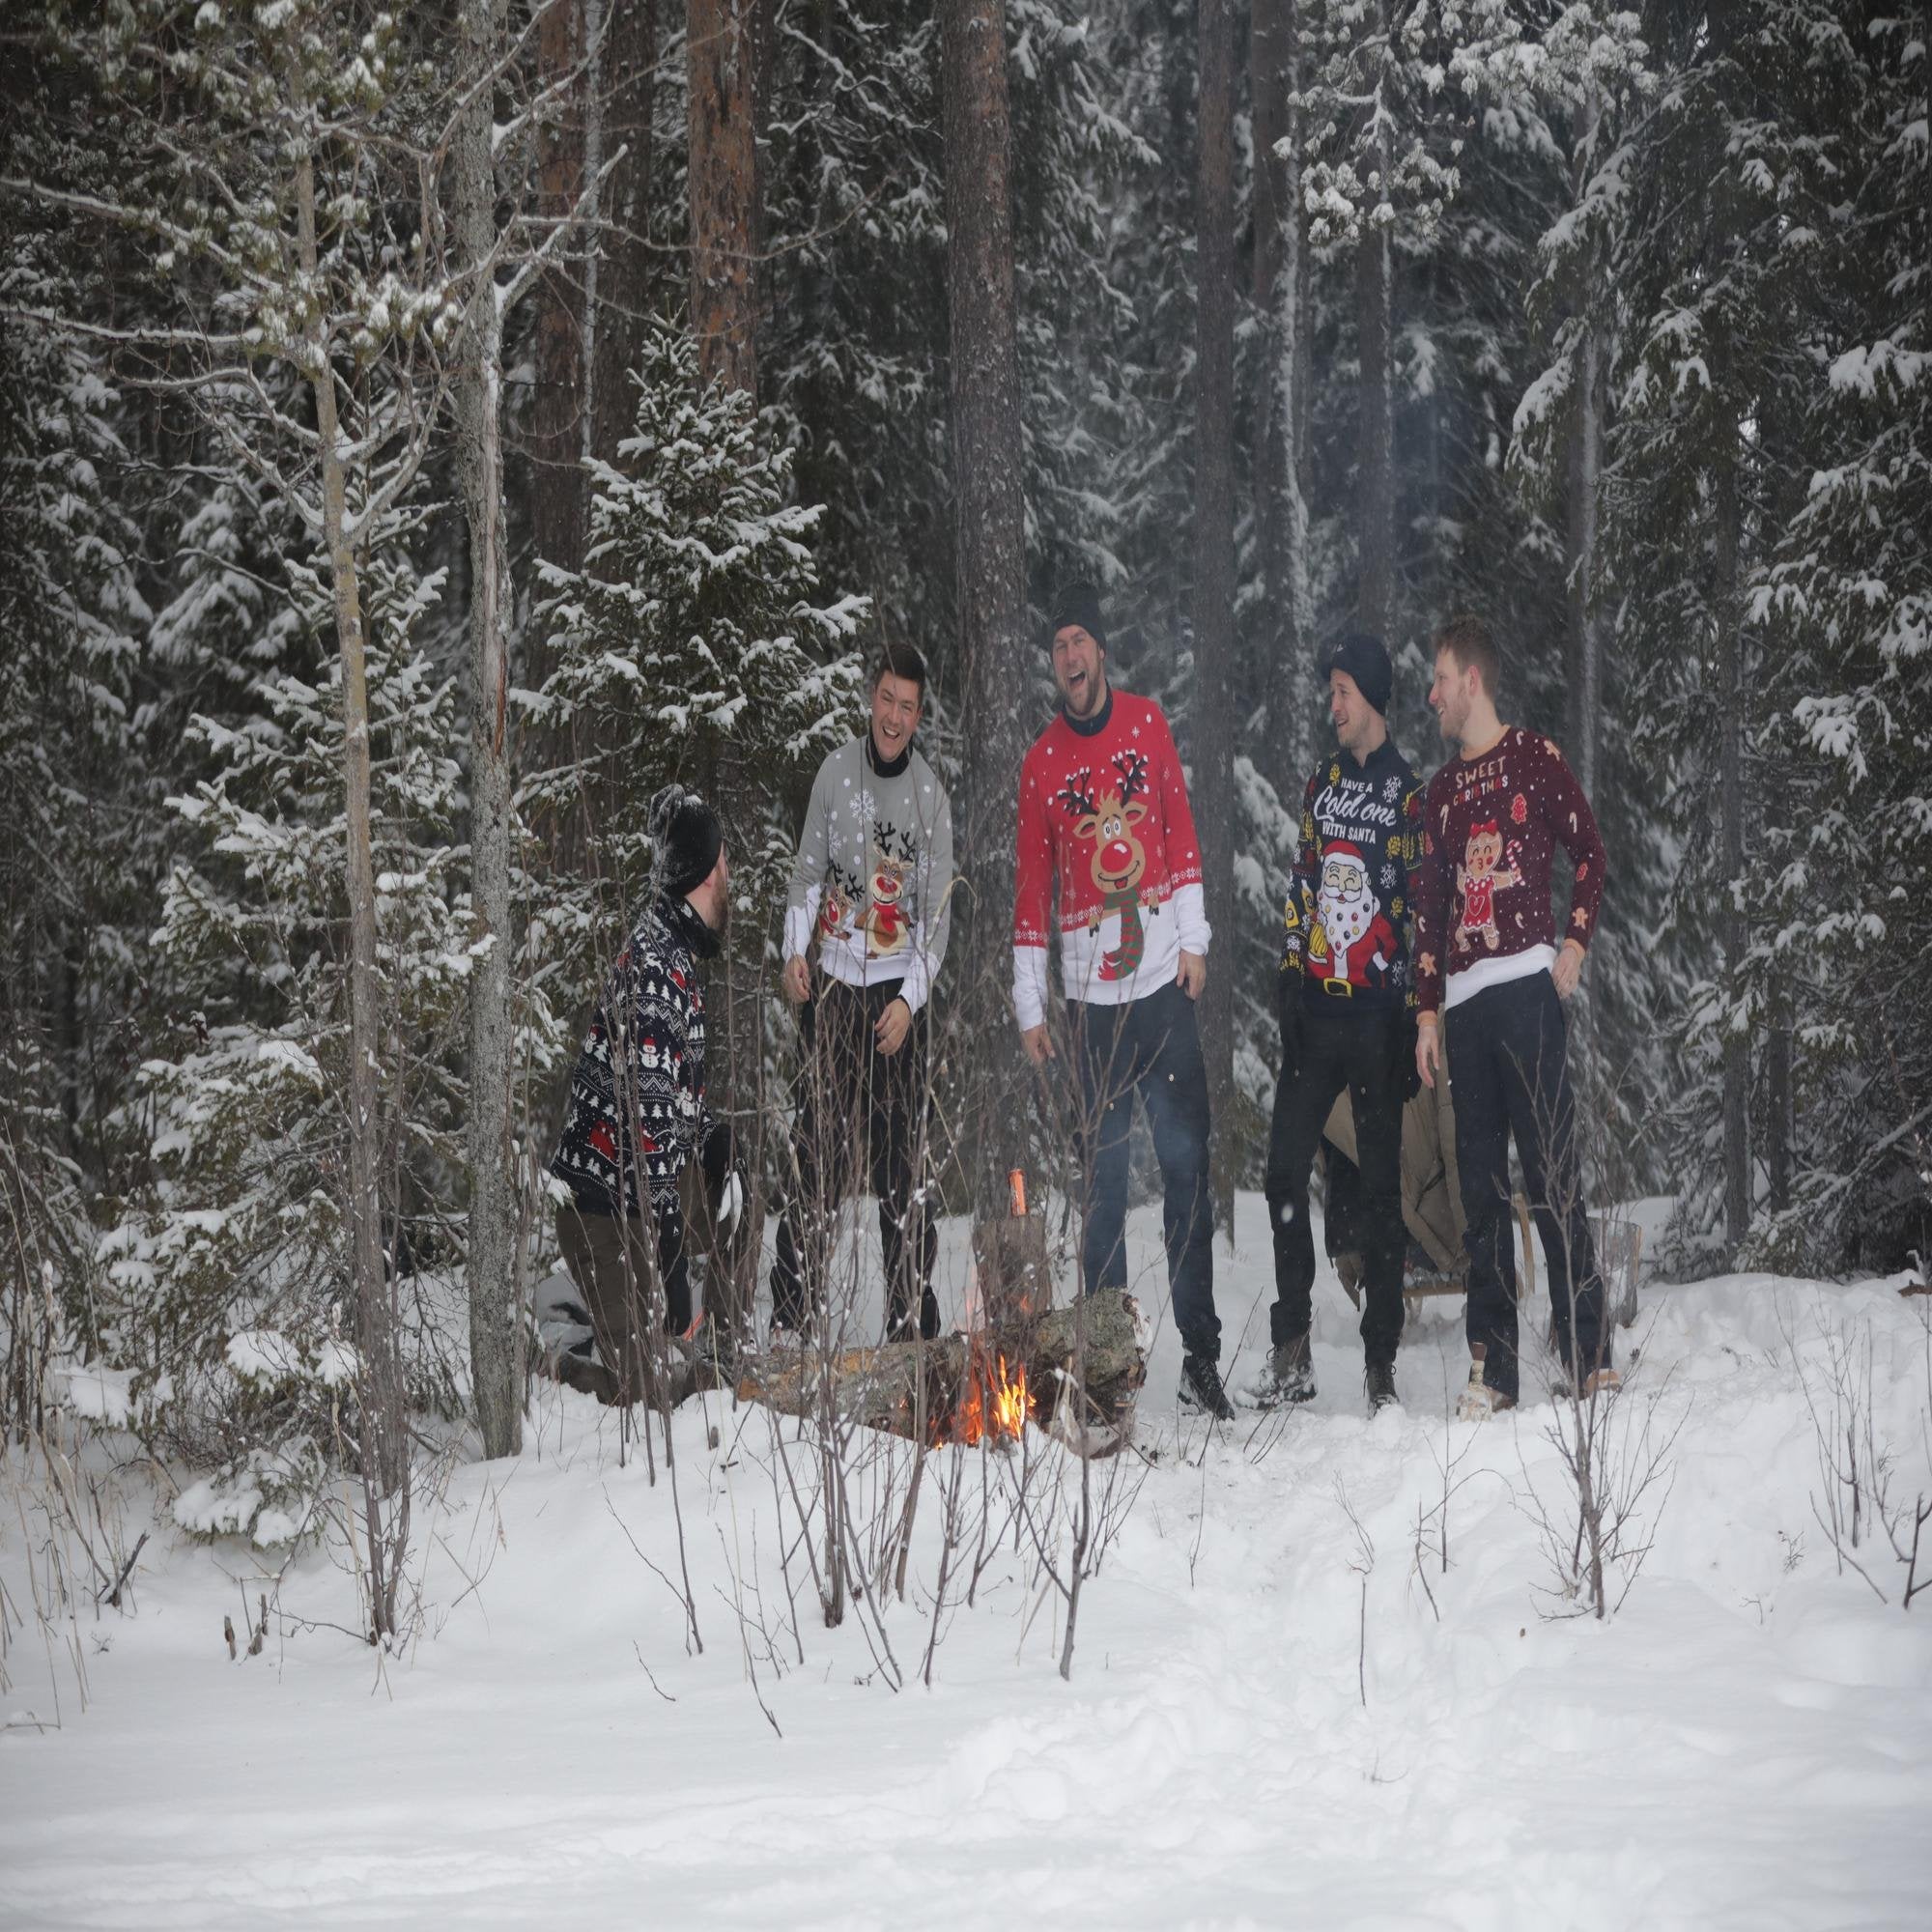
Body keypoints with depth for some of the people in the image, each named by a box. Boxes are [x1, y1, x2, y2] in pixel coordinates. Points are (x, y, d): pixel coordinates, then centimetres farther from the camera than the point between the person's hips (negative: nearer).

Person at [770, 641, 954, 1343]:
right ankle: (789, 1316, 6)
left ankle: (912, 1323, 2)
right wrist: (794, 953, -4)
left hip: (898, 994, -2)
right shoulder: (836, 771, 2)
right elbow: (808, 871, 10)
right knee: (818, 1149, 1)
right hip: (832, 982, 2)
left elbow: (937, 914, -2)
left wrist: (910, 1001, -13)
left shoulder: (930, 797, -3)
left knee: (903, 1162, -2)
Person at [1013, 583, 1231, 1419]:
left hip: (1161, 975, 1)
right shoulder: (1041, 760, 4)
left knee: (1186, 1161, -2)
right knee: (1102, 1174, 2)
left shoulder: (1147, 723, 7)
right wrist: (1029, 1004, 3)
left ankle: (1201, 1351, 1)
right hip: (1089, 984, 0)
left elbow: (1180, 830, 10)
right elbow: (1031, 884, 6)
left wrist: (1193, 939, 3)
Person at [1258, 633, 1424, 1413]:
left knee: (1381, 1186, 0)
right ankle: (1290, 1354, 8)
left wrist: (1416, 1022, -9)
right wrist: (1289, 975, 8)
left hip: (1378, 1011, -5)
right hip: (1315, 1007, 5)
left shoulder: (1407, 794, -4)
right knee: (1285, 1169, 1)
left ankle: (1380, 1362, 4)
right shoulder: (1320, 785, 13)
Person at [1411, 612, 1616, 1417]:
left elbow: (1589, 850, 2)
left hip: (1527, 986, -6)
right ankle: (1491, 1367, 3)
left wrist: (1576, 943, -9)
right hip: (1464, 998, 6)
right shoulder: (1441, 791, 20)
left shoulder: (1535, 758, 4)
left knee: (1550, 1170, -9)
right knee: (1480, 1185, 3)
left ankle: (1589, 1355, -8)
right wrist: (1427, 1012, 15)